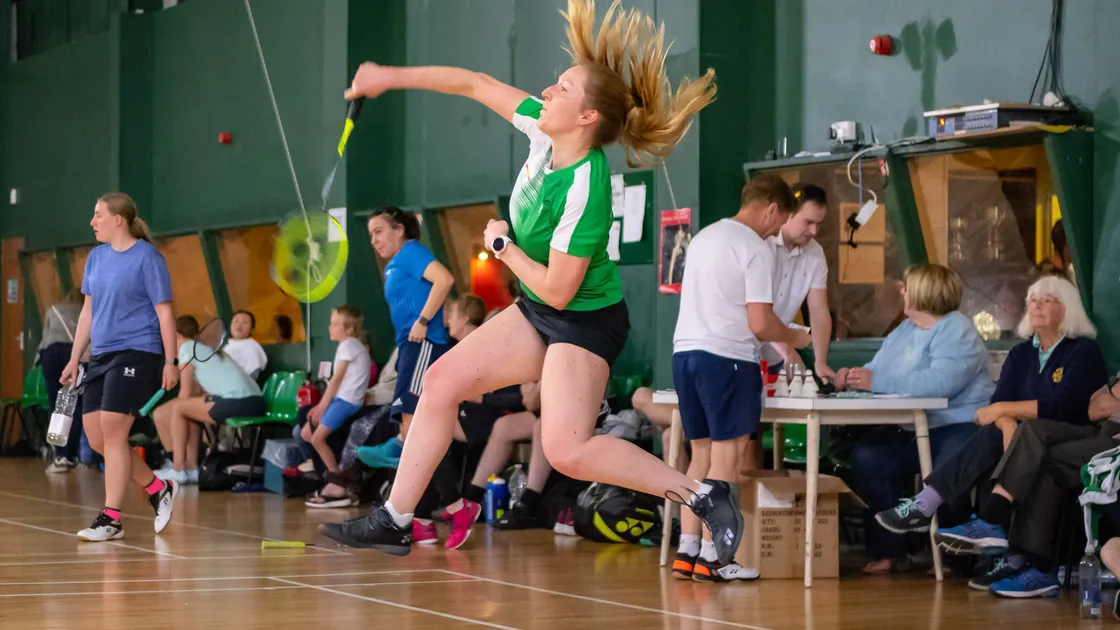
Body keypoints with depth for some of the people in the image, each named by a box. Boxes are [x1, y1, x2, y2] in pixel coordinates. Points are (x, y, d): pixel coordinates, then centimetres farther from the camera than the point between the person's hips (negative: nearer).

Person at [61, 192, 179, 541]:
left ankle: (111, 519, -7)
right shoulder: (96, 257, 13)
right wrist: (74, 359, 15)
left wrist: (170, 362, -10)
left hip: (136, 353, -8)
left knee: (112, 432, -13)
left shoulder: (147, 258, -8)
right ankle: (159, 489, 20)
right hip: (101, 355, 8)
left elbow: (164, 312, -7)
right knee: (96, 437, 3)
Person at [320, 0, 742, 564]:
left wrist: (503, 246, -11)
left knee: (566, 451, -23)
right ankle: (394, 522, 15)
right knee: (443, 381, 6)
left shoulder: (584, 191, -30)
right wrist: (392, 77, 4)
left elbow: (558, 289, -25)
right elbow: (476, 85, 3)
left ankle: (702, 496, -12)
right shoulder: (546, 131, -9)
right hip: (538, 313, 9)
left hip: (586, 321, -9)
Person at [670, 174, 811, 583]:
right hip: (727, 358, -8)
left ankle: (686, 553, 13)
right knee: (726, 458, -2)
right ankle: (709, 558, -2)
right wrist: (794, 338, 6)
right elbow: (760, 323, -14)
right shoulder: (756, 249, -9)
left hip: (685, 351, 8)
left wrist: (779, 342, 28)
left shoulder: (704, 237, 17)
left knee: (701, 454, 14)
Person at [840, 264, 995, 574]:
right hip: (912, 430, 8)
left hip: (958, 427, -8)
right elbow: (875, 371, 21)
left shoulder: (957, 332, -11)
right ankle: (887, 551, -11)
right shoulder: (904, 332, 20)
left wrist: (877, 381, -25)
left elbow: (940, 382, -26)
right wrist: (853, 378, -4)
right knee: (867, 455, -17)